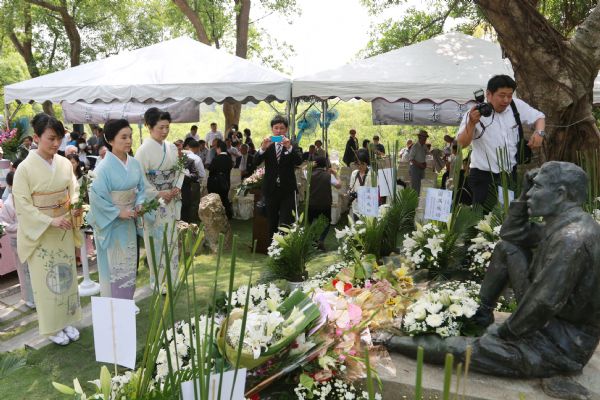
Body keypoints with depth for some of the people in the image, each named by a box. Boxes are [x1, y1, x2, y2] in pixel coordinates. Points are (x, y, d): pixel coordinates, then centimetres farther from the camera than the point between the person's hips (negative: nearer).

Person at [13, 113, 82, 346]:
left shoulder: (65, 164, -2)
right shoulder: (25, 168, -14)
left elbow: (73, 191, 7)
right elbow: (23, 205, -14)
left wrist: (75, 208, -15)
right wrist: (51, 221, -22)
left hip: (64, 230, 4)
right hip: (39, 233, -4)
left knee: (66, 275, 14)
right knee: (46, 279, 8)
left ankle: (67, 320, 31)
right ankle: (52, 327, 24)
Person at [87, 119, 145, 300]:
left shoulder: (134, 164, -1)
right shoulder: (105, 168, -19)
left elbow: (141, 188, 10)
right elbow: (96, 197, -18)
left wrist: (139, 205, -7)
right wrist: (118, 213, -17)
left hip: (129, 222, 6)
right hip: (111, 223, -6)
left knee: (129, 264, 15)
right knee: (113, 266, 6)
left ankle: (127, 303, 31)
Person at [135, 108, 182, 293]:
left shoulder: (172, 148, 5)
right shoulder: (144, 150, -12)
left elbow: (179, 170, 11)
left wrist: (177, 188, -6)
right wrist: (158, 194, -16)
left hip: (172, 200, 5)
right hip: (154, 202, -5)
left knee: (171, 240, 12)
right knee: (157, 242, 3)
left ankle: (170, 279, 25)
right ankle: (159, 283, 16)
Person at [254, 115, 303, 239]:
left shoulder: (292, 146, 1)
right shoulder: (267, 145, 5)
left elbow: (299, 161, -14)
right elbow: (256, 162, -8)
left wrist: (289, 147, -30)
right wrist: (263, 148, -25)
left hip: (287, 190, -2)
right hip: (271, 190, 2)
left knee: (286, 223, -9)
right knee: (272, 223, 13)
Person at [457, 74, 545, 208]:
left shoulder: (517, 106, 0)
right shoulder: (475, 113, -12)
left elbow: (539, 117, 17)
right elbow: (461, 144, -19)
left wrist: (539, 132, -4)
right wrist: (472, 123, -34)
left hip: (510, 173, 5)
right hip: (484, 176, -4)